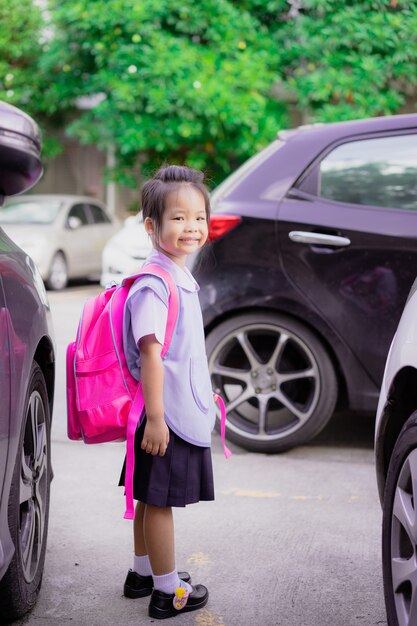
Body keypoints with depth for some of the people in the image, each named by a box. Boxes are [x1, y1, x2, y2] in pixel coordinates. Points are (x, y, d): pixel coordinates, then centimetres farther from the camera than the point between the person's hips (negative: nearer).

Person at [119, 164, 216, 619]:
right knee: (158, 499, 3)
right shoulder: (154, 284, -19)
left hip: (184, 411, 10)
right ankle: (168, 591, 14)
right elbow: (150, 353, -23)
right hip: (165, 414, -10)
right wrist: (155, 417, -24)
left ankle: (142, 572, 34)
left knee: (151, 497, 20)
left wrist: (203, 397, 26)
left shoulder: (181, 278, 12)